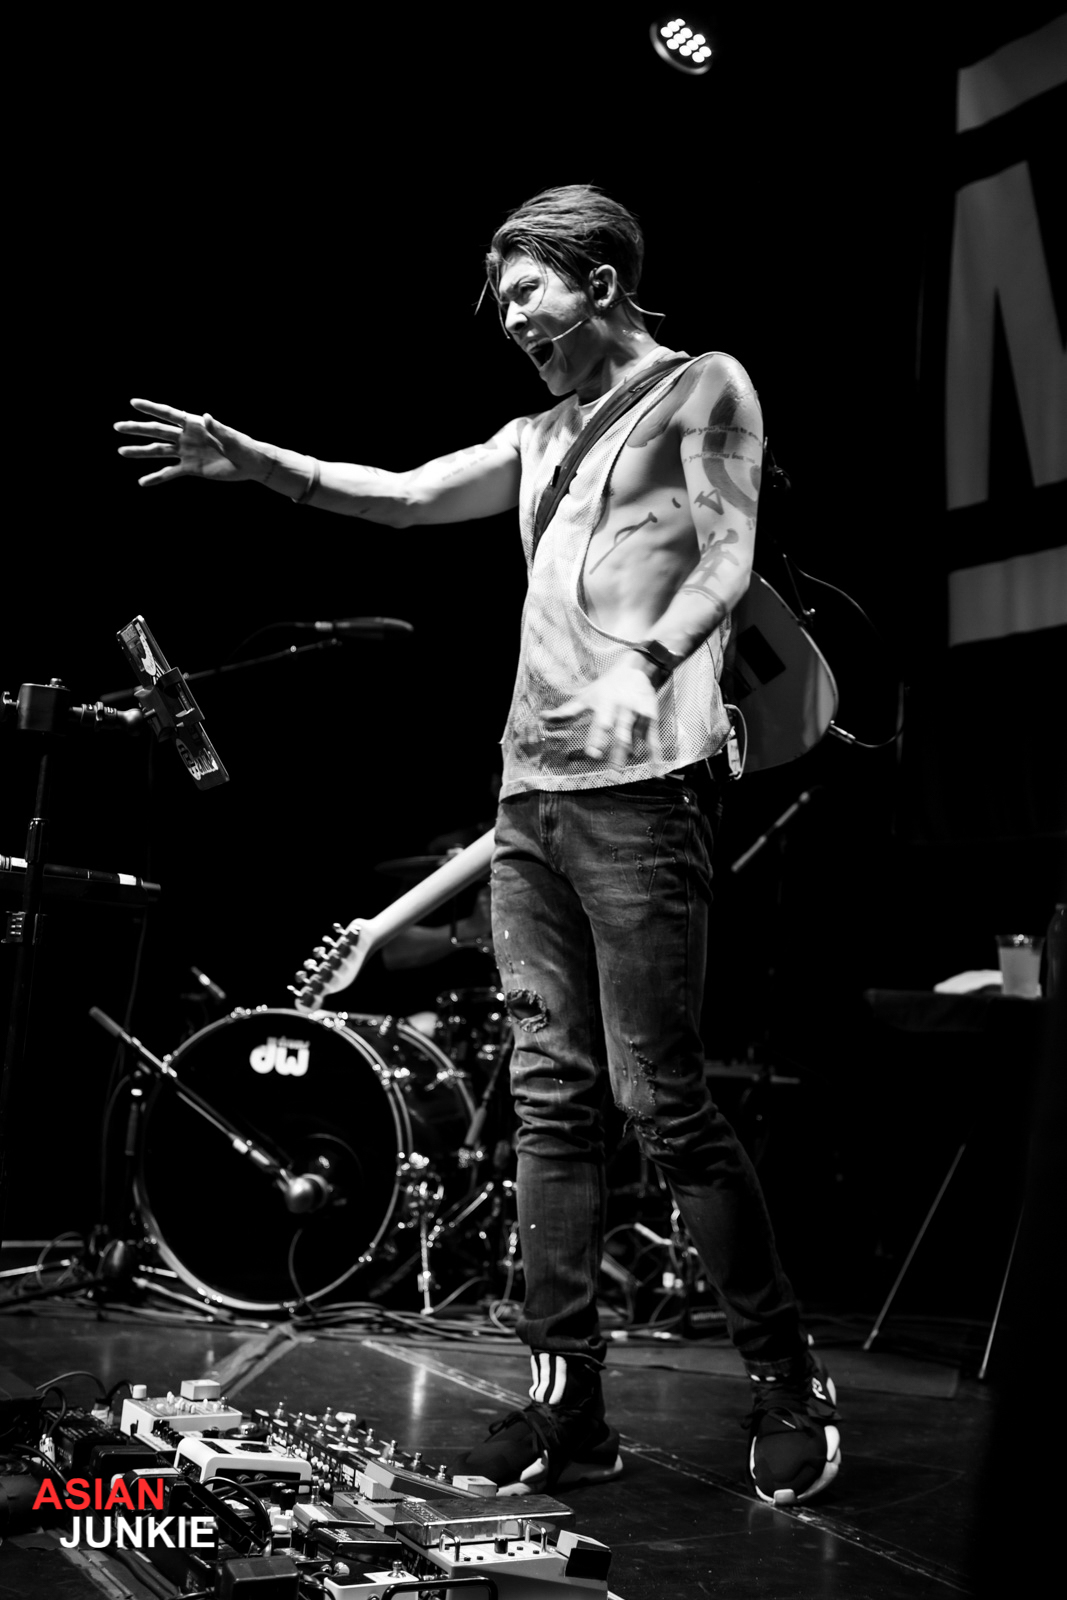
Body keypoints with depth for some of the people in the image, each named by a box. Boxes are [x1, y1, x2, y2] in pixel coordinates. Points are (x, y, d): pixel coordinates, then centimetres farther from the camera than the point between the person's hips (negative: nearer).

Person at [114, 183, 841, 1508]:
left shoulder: (701, 388, 4)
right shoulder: (543, 436, 24)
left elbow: (728, 556, -9)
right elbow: (402, 496, 21)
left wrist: (648, 660, -28)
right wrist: (249, 462, 9)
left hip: (641, 787, -7)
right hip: (531, 790, 7)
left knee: (663, 1100, -8)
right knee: (550, 1099, 5)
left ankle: (788, 1384, 8)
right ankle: (567, 1400, 11)